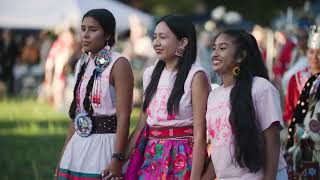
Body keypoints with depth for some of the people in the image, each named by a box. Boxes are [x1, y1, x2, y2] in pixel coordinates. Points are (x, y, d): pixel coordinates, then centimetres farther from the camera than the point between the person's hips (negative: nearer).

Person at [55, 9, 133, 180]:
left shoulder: (119, 64, -9)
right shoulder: (82, 64, 13)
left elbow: (123, 116, -15)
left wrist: (117, 159, -21)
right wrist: (63, 156, 15)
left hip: (105, 145, -7)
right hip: (77, 145, 7)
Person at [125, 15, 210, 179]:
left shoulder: (196, 76, -10)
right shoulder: (151, 74, 9)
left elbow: (199, 134, -14)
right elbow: (141, 126, 12)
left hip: (181, 159, -5)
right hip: (150, 158, 6)